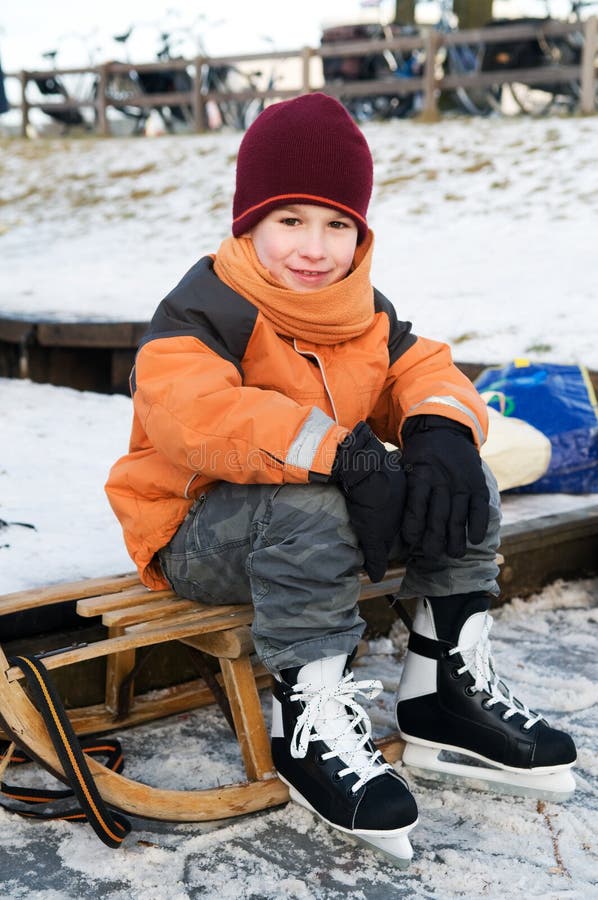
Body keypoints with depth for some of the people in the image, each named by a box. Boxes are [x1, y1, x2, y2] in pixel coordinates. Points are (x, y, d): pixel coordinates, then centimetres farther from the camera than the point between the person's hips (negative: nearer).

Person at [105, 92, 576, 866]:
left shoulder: (364, 312, 7)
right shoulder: (207, 308, -17)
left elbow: (420, 370, 1)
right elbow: (190, 410, -36)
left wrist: (442, 430, -27)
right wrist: (341, 454, -43)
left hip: (329, 511, 7)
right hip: (199, 535, -7)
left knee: (461, 480, -7)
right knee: (307, 505, -39)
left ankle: (445, 689, 0)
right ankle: (309, 721, -27)